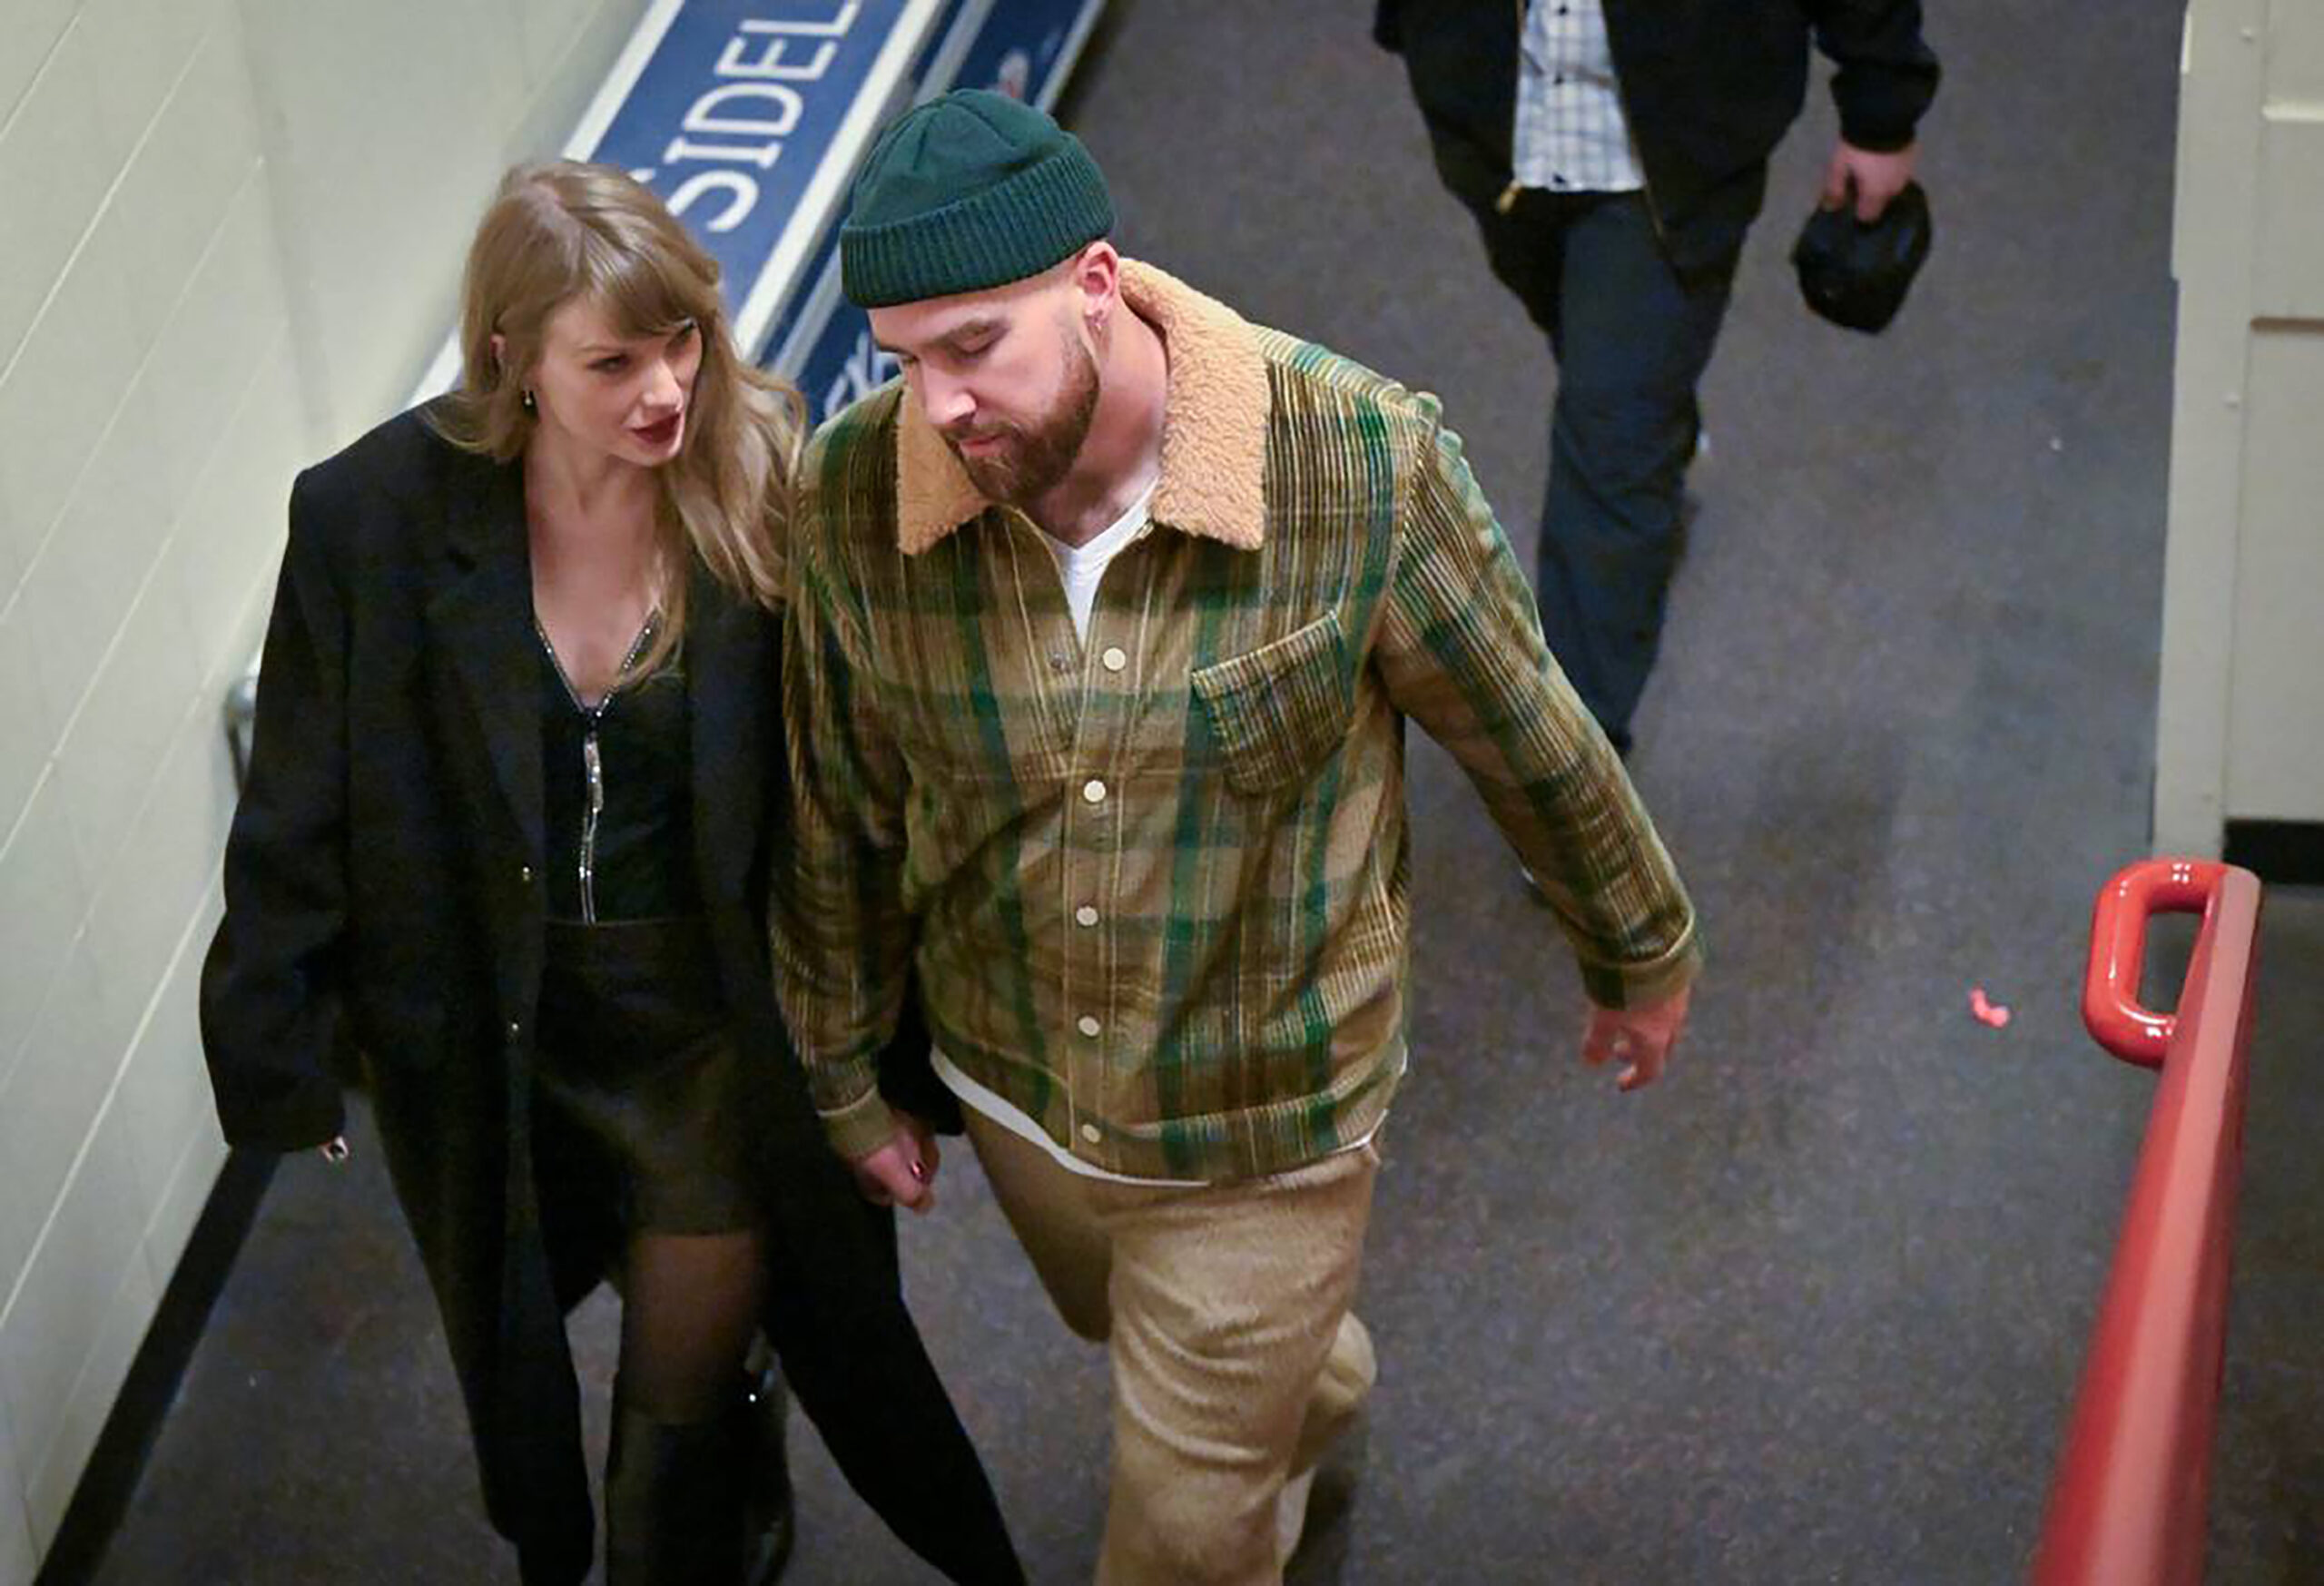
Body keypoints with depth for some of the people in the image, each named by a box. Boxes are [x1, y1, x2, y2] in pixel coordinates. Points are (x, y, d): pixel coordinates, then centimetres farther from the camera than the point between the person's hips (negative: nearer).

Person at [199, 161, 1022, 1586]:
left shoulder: (770, 492, -19)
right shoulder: (376, 518, -17)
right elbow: (302, 814, -7)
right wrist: (275, 1044, -3)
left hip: (721, 1029, -2)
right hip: (499, 1033, 2)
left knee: (685, 1409, 10)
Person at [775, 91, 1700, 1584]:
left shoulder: (1364, 463, -29)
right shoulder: (854, 494, -21)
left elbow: (1530, 737, -11)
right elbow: (839, 817, -5)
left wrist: (1646, 955, 4)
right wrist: (848, 1081, 8)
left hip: (1266, 1121, -3)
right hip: (1017, 1089, 4)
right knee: (1136, 1337, 34)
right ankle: (1320, 1389, 69)